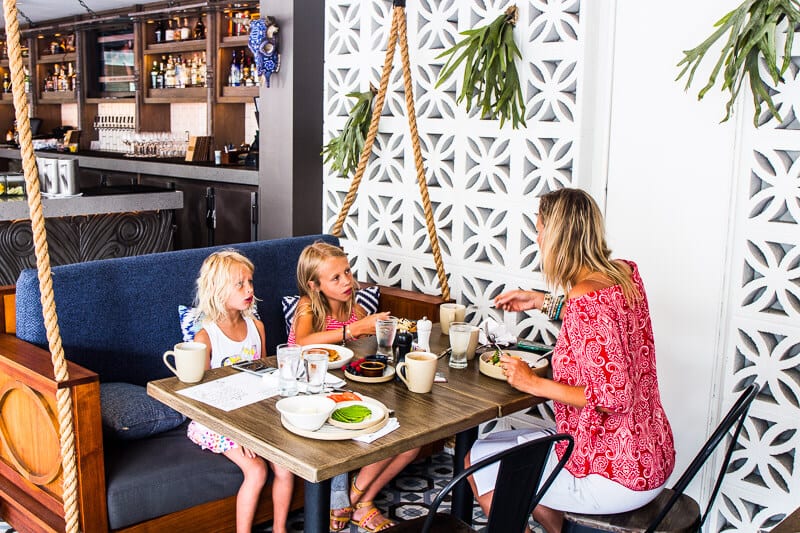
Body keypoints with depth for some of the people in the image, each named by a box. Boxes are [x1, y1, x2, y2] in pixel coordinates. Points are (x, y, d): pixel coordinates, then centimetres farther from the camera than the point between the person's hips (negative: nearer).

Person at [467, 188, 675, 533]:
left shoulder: (585, 299, -26)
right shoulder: (625, 274, -1)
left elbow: (612, 398, -28)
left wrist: (535, 383, -17)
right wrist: (542, 302, 17)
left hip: (615, 477, -9)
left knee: (479, 460, 6)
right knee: (511, 444, 26)